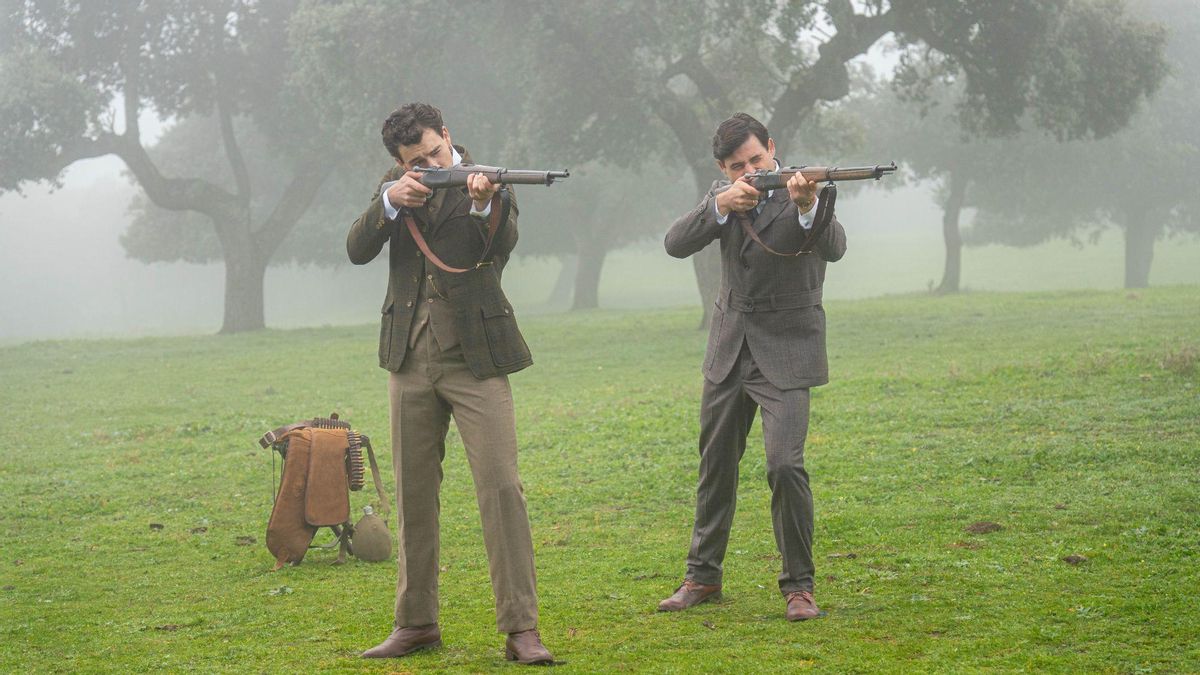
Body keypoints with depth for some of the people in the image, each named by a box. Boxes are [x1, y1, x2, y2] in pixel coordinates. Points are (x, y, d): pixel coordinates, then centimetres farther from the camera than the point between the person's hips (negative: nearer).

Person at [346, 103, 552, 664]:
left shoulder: (487, 184, -4)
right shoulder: (393, 190, 8)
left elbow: (502, 245, -23)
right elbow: (357, 251, -4)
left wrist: (484, 203, -43)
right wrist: (391, 202, -20)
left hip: (475, 359, -4)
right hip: (411, 361, 4)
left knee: (501, 488, -10)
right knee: (413, 492, 10)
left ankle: (521, 628, -8)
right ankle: (417, 623, 20)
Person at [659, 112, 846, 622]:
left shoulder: (805, 192, -12)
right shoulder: (722, 196, 3)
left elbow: (834, 248, -29)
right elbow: (677, 243, -10)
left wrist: (807, 206, -49)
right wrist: (722, 205, -26)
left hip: (785, 351, -5)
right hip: (729, 349, 5)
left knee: (785, 465, -17)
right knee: (716, 464, 13)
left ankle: (799, 585, -4)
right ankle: (703, 576, 27)